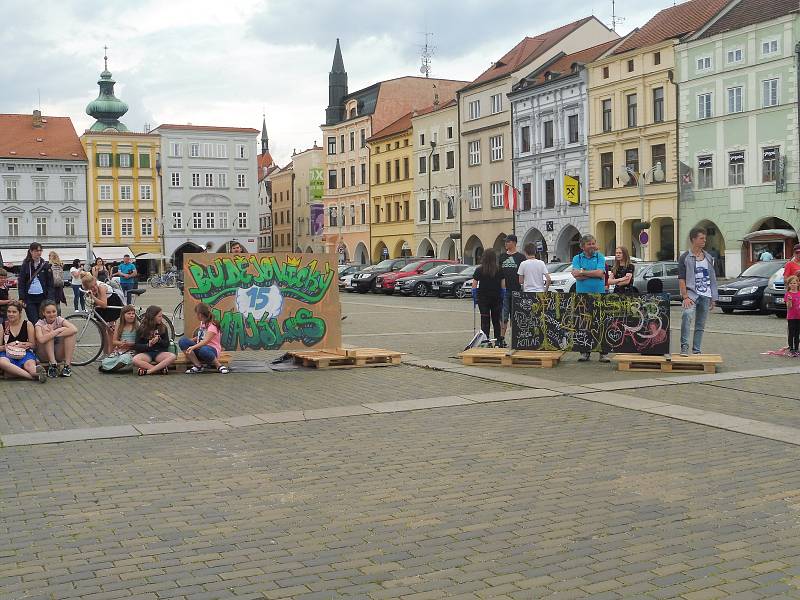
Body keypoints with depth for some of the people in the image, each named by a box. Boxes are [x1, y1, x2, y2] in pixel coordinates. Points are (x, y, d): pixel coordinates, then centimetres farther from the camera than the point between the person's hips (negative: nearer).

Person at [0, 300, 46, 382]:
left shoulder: (27, 324, 6)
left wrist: (21, 344, -11)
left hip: (25, 353, 1)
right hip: (7, 354, -1)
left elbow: (32, 344, 7)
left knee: (29, 364, -36)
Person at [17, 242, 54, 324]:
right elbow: (21, 283, 4)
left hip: (42, 297, 1)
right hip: (29, 298, -1)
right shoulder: (25, 265, 3)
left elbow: (50, 283, 4)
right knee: (34, 322, -7)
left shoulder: (46, 265, 5)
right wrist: (21, 298, -5)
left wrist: (50, 299, -6)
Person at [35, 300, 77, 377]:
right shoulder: (40, 323, -12)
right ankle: (53, 364, -29)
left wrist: (53, 333, -29)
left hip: (59, 354, 2)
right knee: (46, 329, -25)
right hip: (45, 355, -2)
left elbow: (74, 329, -29)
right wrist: (58, 331, -31)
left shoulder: (60, 320, -7)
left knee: (70, 333, -22)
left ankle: (67, 365, -24)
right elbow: (41, 340, -35)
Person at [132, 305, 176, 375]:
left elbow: (167, 344, 7)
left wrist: (159, 340, -14)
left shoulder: (163, 328, 7)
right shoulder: (142, 329, 2)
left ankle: (148, 371, -35)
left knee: (172, 356, -32)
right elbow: (136, 346, 0)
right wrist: (148, 345, -18)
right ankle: (161, 368, -34)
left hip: (160, 352, 2)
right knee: (135, 360, -35)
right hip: (146, 353, -1)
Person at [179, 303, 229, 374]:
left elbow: (205, 341, -27)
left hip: (212, 350, -8)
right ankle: (198, 365, -18)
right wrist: (190, 340, 13)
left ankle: (219, 365, -17)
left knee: (203, 350, -45)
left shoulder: (212, 326, -13)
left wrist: (193, 347, -40)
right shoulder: (202, 323, 12)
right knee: (182, 341, -15)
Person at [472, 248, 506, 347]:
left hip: (483, 298, -1)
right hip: (497, 298, 1)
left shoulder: (479, 270, -6)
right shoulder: (499, 270, -2)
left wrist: (474, 298, 5)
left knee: (485, 320, 4)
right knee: (496, 320, 13)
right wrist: (503, 298, 9)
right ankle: (499, 341, 14)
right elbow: (503, 286, 0)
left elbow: (474, 286, -4)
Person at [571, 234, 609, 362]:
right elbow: (575, 274, -8)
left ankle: (603, 352, 0)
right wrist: (594, 274, -9)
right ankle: (585, 352, 11)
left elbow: (600, 273, -10)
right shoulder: (577, 258, 9)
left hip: (598, 294, -1)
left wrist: (583, 272, -6)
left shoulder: (600, 257, 6)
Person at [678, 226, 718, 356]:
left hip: (706, 295, 5)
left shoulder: (709, 258, 13)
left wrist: (713, 298, 13)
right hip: (692, 292, -5)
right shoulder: (685, 258, -2)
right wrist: (685, 297, -16)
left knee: (700, 325, 7)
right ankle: (684, 347, -28)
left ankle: (696, 350, 15)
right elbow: (681, 279, -6)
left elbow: (712, 278, 17)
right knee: (687, 314, -30)